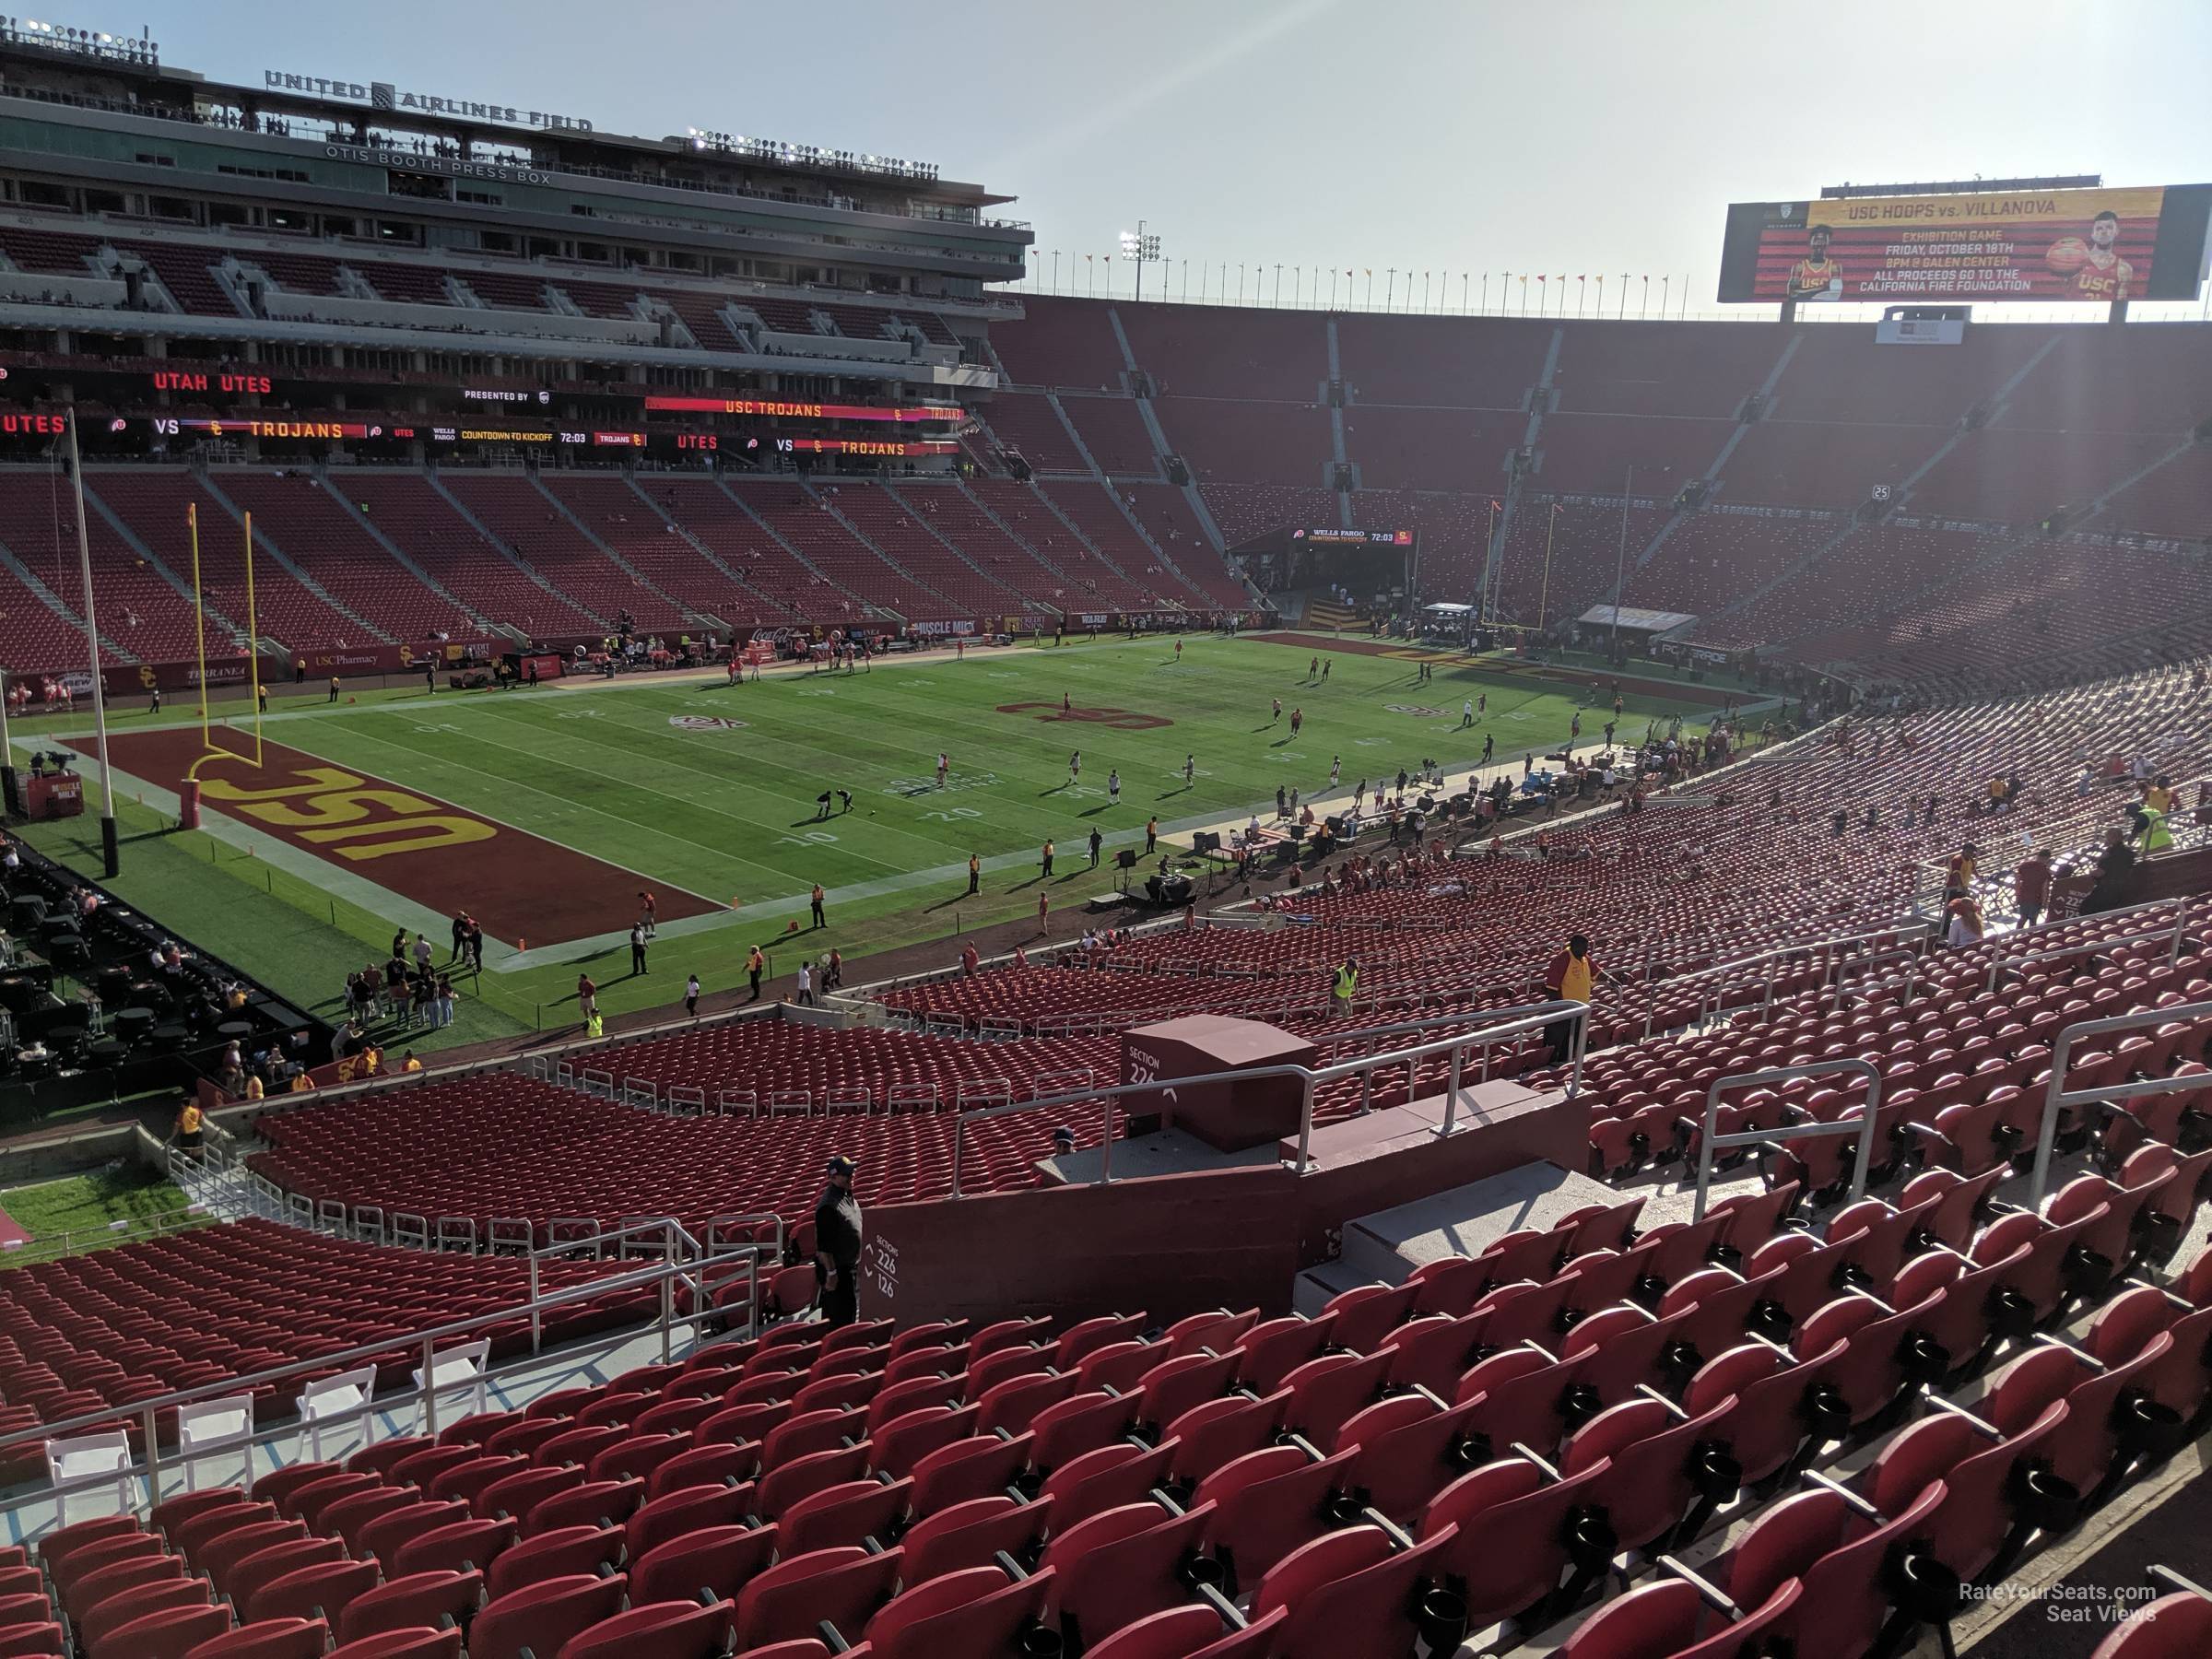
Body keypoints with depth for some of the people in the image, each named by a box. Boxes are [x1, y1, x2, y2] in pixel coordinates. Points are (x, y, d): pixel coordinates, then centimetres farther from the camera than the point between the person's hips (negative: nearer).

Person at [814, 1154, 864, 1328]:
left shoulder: (850, 1198, 10)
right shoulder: (828, 1206, -20)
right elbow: (823, 1245, -22)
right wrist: (831, 1272, -23)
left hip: (852, 1267, 9)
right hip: (837, 1269, -9)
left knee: (852, 1311, 17)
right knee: (840, 1317, -5)